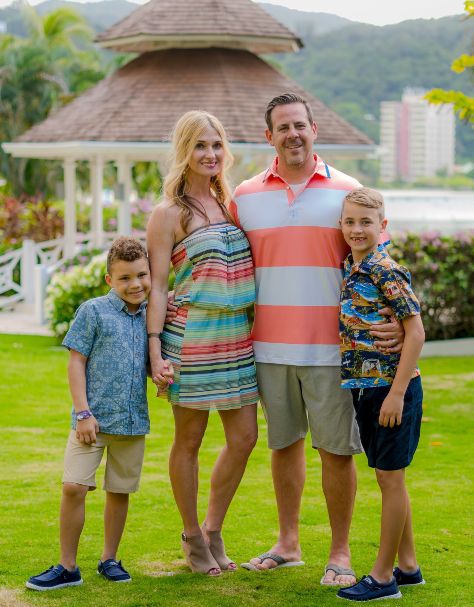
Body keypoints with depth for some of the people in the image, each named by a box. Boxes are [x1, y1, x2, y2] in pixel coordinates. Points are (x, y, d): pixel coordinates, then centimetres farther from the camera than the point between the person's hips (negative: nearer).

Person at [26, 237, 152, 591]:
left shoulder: (151, 317, 7)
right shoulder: (93, 311, -5)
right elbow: (76, 363, -5)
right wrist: (83, 413, -12)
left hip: (133, 421, 4)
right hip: (94, 419, -4)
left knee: (120, 492, 11)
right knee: (74, 487, -9)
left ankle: (109, 559, 27)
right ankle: (68, 567, 1)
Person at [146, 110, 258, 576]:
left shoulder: (232, 203, 13)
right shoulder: (169, 214, -5)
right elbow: (157, 285, -7)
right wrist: (155, 350, -13)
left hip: (237, 339, 6)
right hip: (192, 338, -6)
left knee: (244, 437, 6)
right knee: (189, 440, 5)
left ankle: (213, 529, 24)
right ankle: (192, 537, 21)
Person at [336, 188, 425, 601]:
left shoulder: (387, 272, -16)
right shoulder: (349, 270, 8)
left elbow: (416, 331, -18)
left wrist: (396, 393, -20)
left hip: (392, 388, -8)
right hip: (363, 388, 8)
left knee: (390, 477, 0)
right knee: (389, 477, 15)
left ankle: (383, 576, 8)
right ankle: (407, 566, 27)